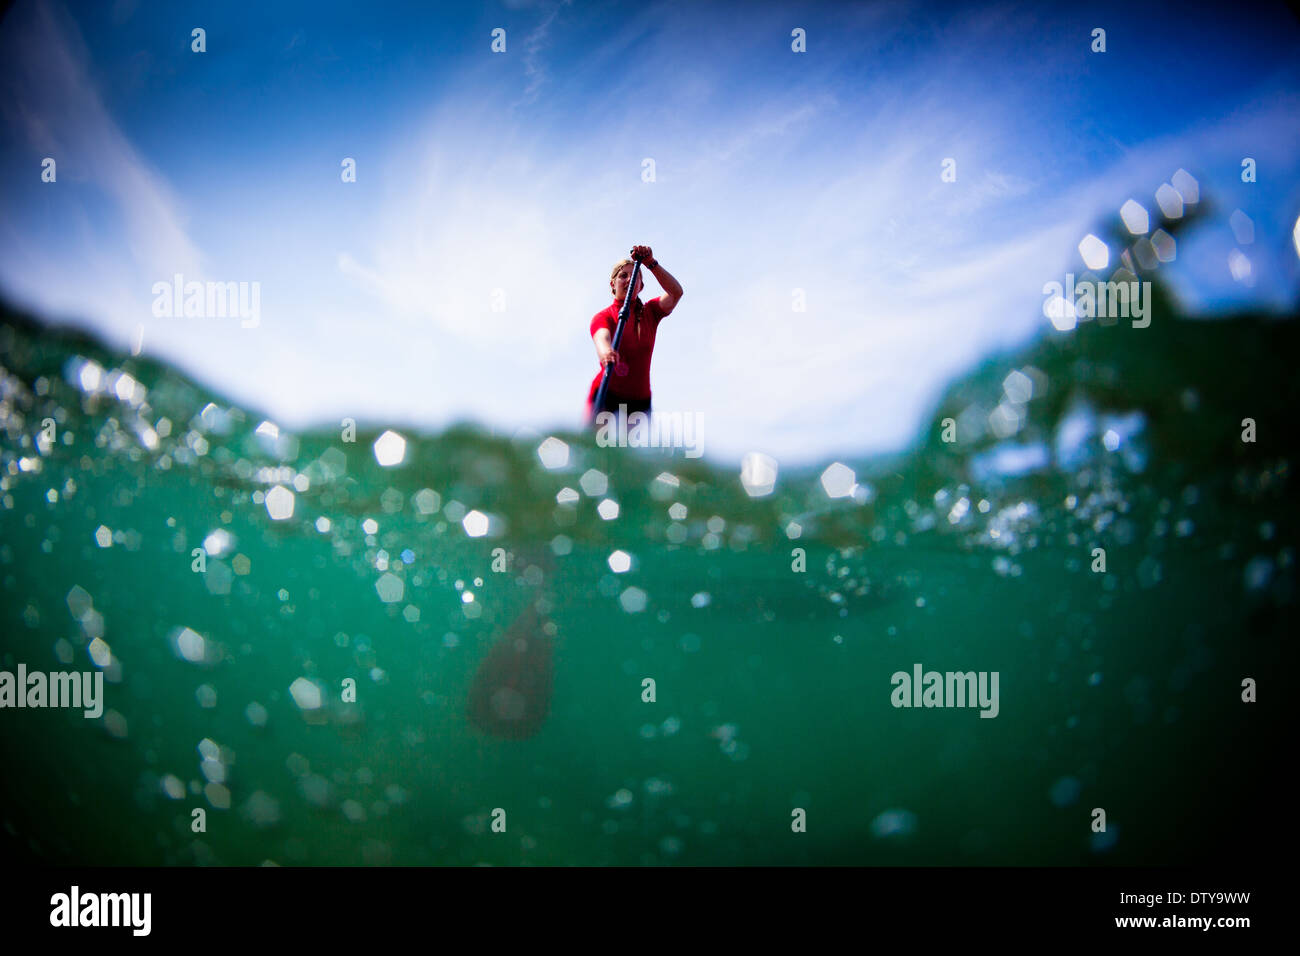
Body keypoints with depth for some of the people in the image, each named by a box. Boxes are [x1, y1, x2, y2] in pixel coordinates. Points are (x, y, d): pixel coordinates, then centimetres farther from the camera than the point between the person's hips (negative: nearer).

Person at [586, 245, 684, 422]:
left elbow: (676, 293, -8)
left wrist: (651, 263, -20)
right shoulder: (603, 316, -1)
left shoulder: (649, 313, 9)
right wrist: (605, 351, -49)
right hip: (607, 396, -4)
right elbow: (602, 336, -25)